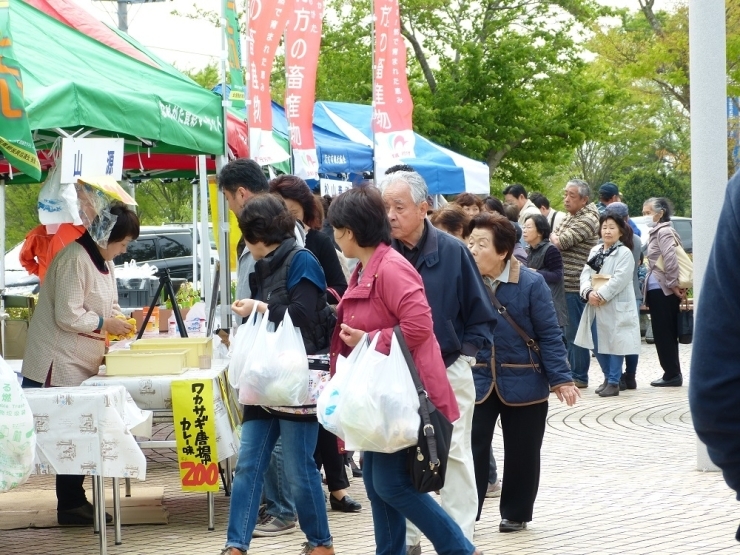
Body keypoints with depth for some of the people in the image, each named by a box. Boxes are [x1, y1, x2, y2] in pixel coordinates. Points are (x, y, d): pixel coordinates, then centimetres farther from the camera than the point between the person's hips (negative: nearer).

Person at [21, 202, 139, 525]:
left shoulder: (104, 260, 12)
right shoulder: (75, 260, -20)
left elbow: (108, 305, 23)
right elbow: (68, 316, -24)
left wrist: (119, 323, 3)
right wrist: (106, 324, -16)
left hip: (84, 363, 10)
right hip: (61, 365, -10)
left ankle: (75, 502, 14)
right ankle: (70, 505, -1)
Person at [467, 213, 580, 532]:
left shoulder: (531, 284, -11)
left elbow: (549, 335, -9)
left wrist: (561, 379, -12)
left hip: (523, 384, -1)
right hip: (476, 382, 1)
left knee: (521, 453, 10)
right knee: (472, 448, -2)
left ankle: (516, 513, 26)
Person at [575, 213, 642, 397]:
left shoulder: (624, 253, -5)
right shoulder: (595, 251, 15)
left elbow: (619, 279, -16)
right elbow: (585, 274, 6)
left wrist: (601, 295, -20)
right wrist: (588, 292, -12)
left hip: (616, 307, -7)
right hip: (595, 307, 7)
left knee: (615, 345, -3)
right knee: (597, 345, 11)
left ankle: (613, 382, 3)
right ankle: (608, 377, 26)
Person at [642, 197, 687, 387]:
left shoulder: (664, 232, -12)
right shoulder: (656, 232, 18)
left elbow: (671, 259, -23)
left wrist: (673, 284, -19)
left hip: (662, 291, -10)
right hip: (657, 290, 10)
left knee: (664, 335, -5)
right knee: (667, 335, 12)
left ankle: (672, 375, -1)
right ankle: (673, 374, 16)